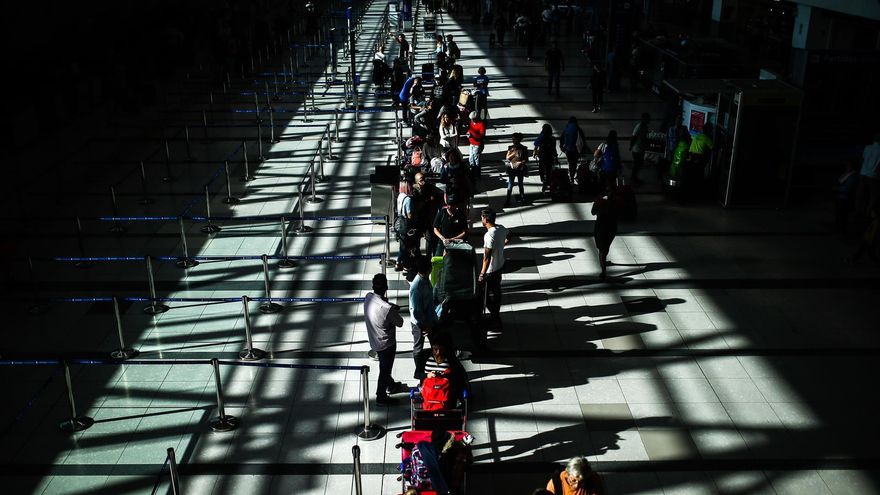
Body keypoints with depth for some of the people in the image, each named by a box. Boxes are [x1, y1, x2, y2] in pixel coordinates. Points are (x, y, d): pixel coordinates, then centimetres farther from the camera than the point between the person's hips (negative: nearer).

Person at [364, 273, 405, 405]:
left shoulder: (368, 297, -15)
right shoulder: (388, 309, -36)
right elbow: (400, 323, -19)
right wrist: (395, 311, -3)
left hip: (374, 340, 7)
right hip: (386, 344, -7)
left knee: (385, 366, 30)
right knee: (385, 370, 16)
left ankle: (391, 385, 54)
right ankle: (381, 397, 34)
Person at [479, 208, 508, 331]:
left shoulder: (489, 235, -30)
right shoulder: (502, 228, -5)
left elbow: (487, 257, -29)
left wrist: (482, 274, -24)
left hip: (491, 270, -9)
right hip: (500, 265, 9)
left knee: (488, 296, 5)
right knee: (497, 291, 24)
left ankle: (496, 323, 10)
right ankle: (496, 315, 42)